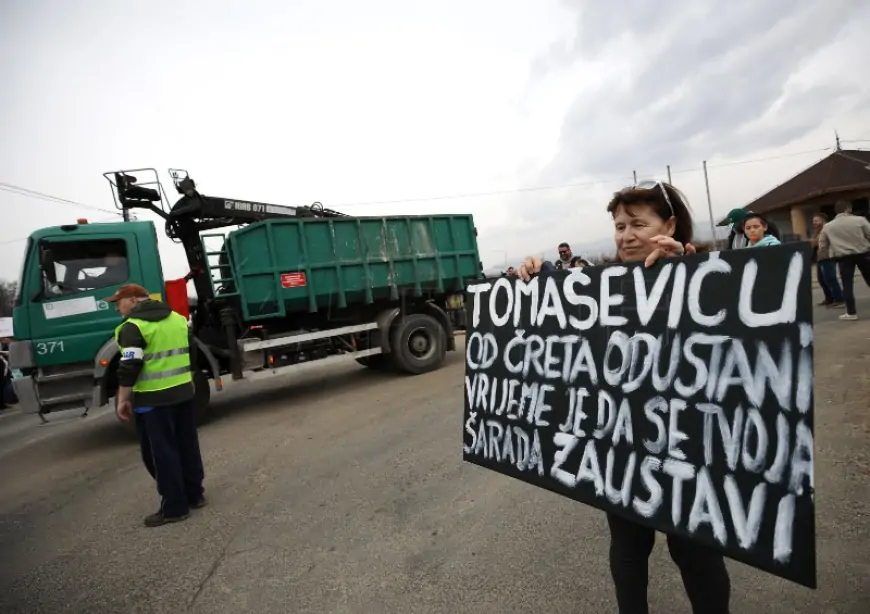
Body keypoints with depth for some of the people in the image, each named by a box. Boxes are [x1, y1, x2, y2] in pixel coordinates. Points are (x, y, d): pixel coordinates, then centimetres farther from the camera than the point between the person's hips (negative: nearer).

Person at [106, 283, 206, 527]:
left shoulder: (133, 327, -11)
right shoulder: (178, 319, 11)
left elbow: (129, 368, -17)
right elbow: (192, 355, 17)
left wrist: (123, 400, -8)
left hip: (153, 399, -7)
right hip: (183, 392, 7)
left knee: (161, 453, 2)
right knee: (187, 446, 16)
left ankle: (174, 507, 8)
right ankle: (195, 495, 26)